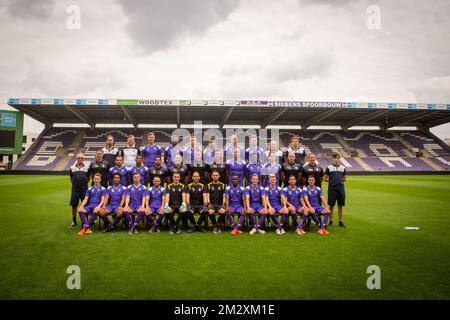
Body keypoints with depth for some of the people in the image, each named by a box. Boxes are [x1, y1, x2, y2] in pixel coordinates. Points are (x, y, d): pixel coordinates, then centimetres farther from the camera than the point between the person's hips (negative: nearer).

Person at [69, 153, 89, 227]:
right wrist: (75, 184, 10)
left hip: (84, 189, -1)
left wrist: (84, 184, 5)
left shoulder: (87, 168, 4)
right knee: (74, 205, 5)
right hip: (75, 189, 1)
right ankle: (74, 221, 17)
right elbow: (71, 178, 15)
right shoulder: (72, 168, 6)